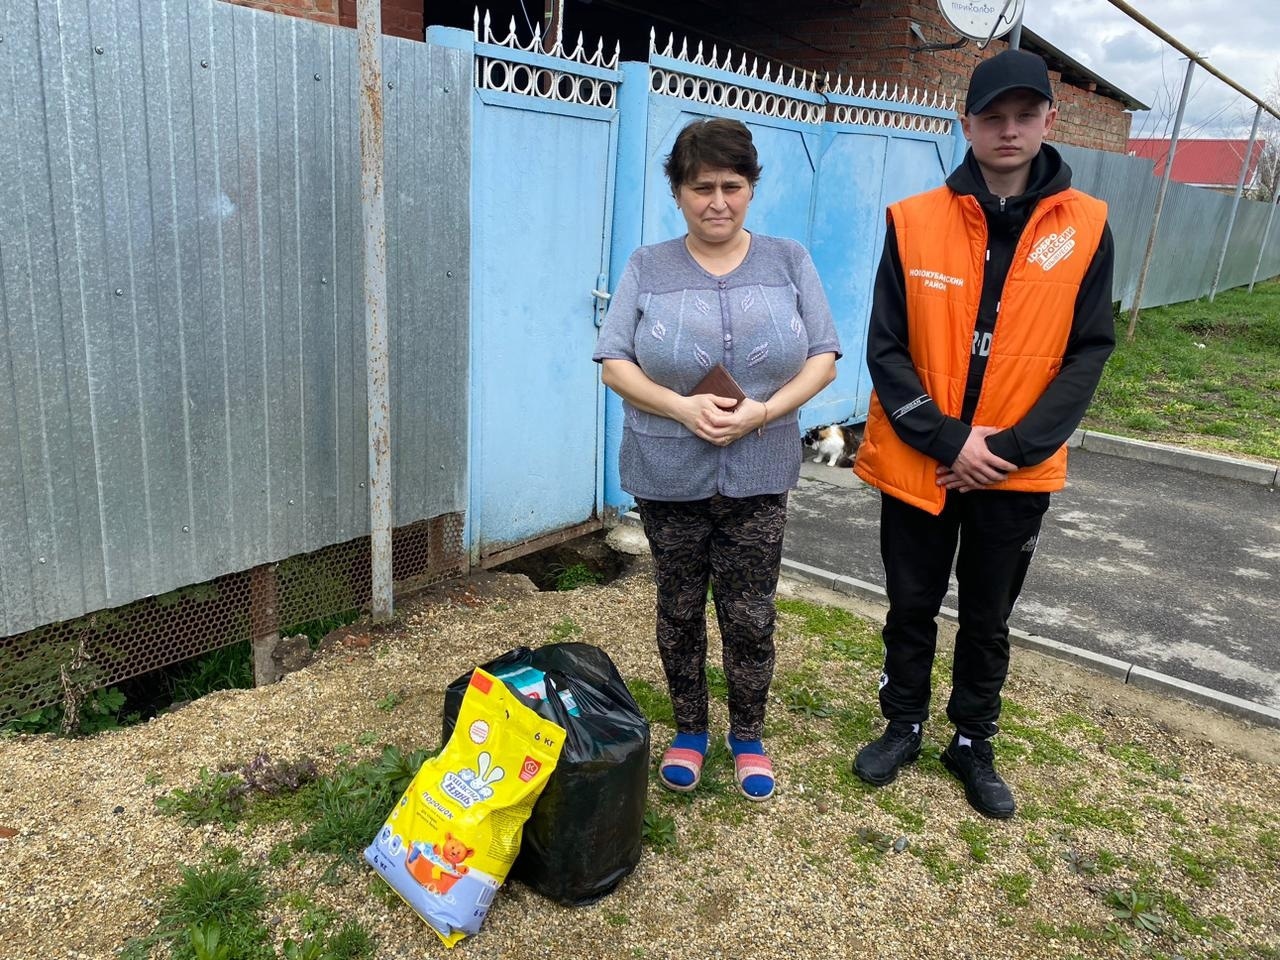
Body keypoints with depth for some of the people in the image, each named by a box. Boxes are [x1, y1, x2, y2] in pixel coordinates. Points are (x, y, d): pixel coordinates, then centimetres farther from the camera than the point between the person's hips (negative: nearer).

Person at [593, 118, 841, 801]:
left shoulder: (789, 262, 4)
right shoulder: (648, 268, 2)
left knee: (750, 616, 7)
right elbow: (615, 363, -2)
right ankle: (688, 731, 33)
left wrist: (763, 411, -15)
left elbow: (823, 358, 2)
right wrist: (682, 407, -18)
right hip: (668, 476, 0)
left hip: (758, 476, 0)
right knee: (679, 610, 13)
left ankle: (747, 736, 30)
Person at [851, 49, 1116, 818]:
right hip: (917, 461, 0)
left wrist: (1014, 449, -14)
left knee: (989, 619, 15)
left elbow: (1087, 354, -4)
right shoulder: (914, 221, -5)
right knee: (912, 608, 14)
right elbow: (886, 349, -7)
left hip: (1017, 471, 1)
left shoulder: (1086, 227, -3)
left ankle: (973, 744, 34)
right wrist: (947, 439, -16)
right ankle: (904, 726, 35)